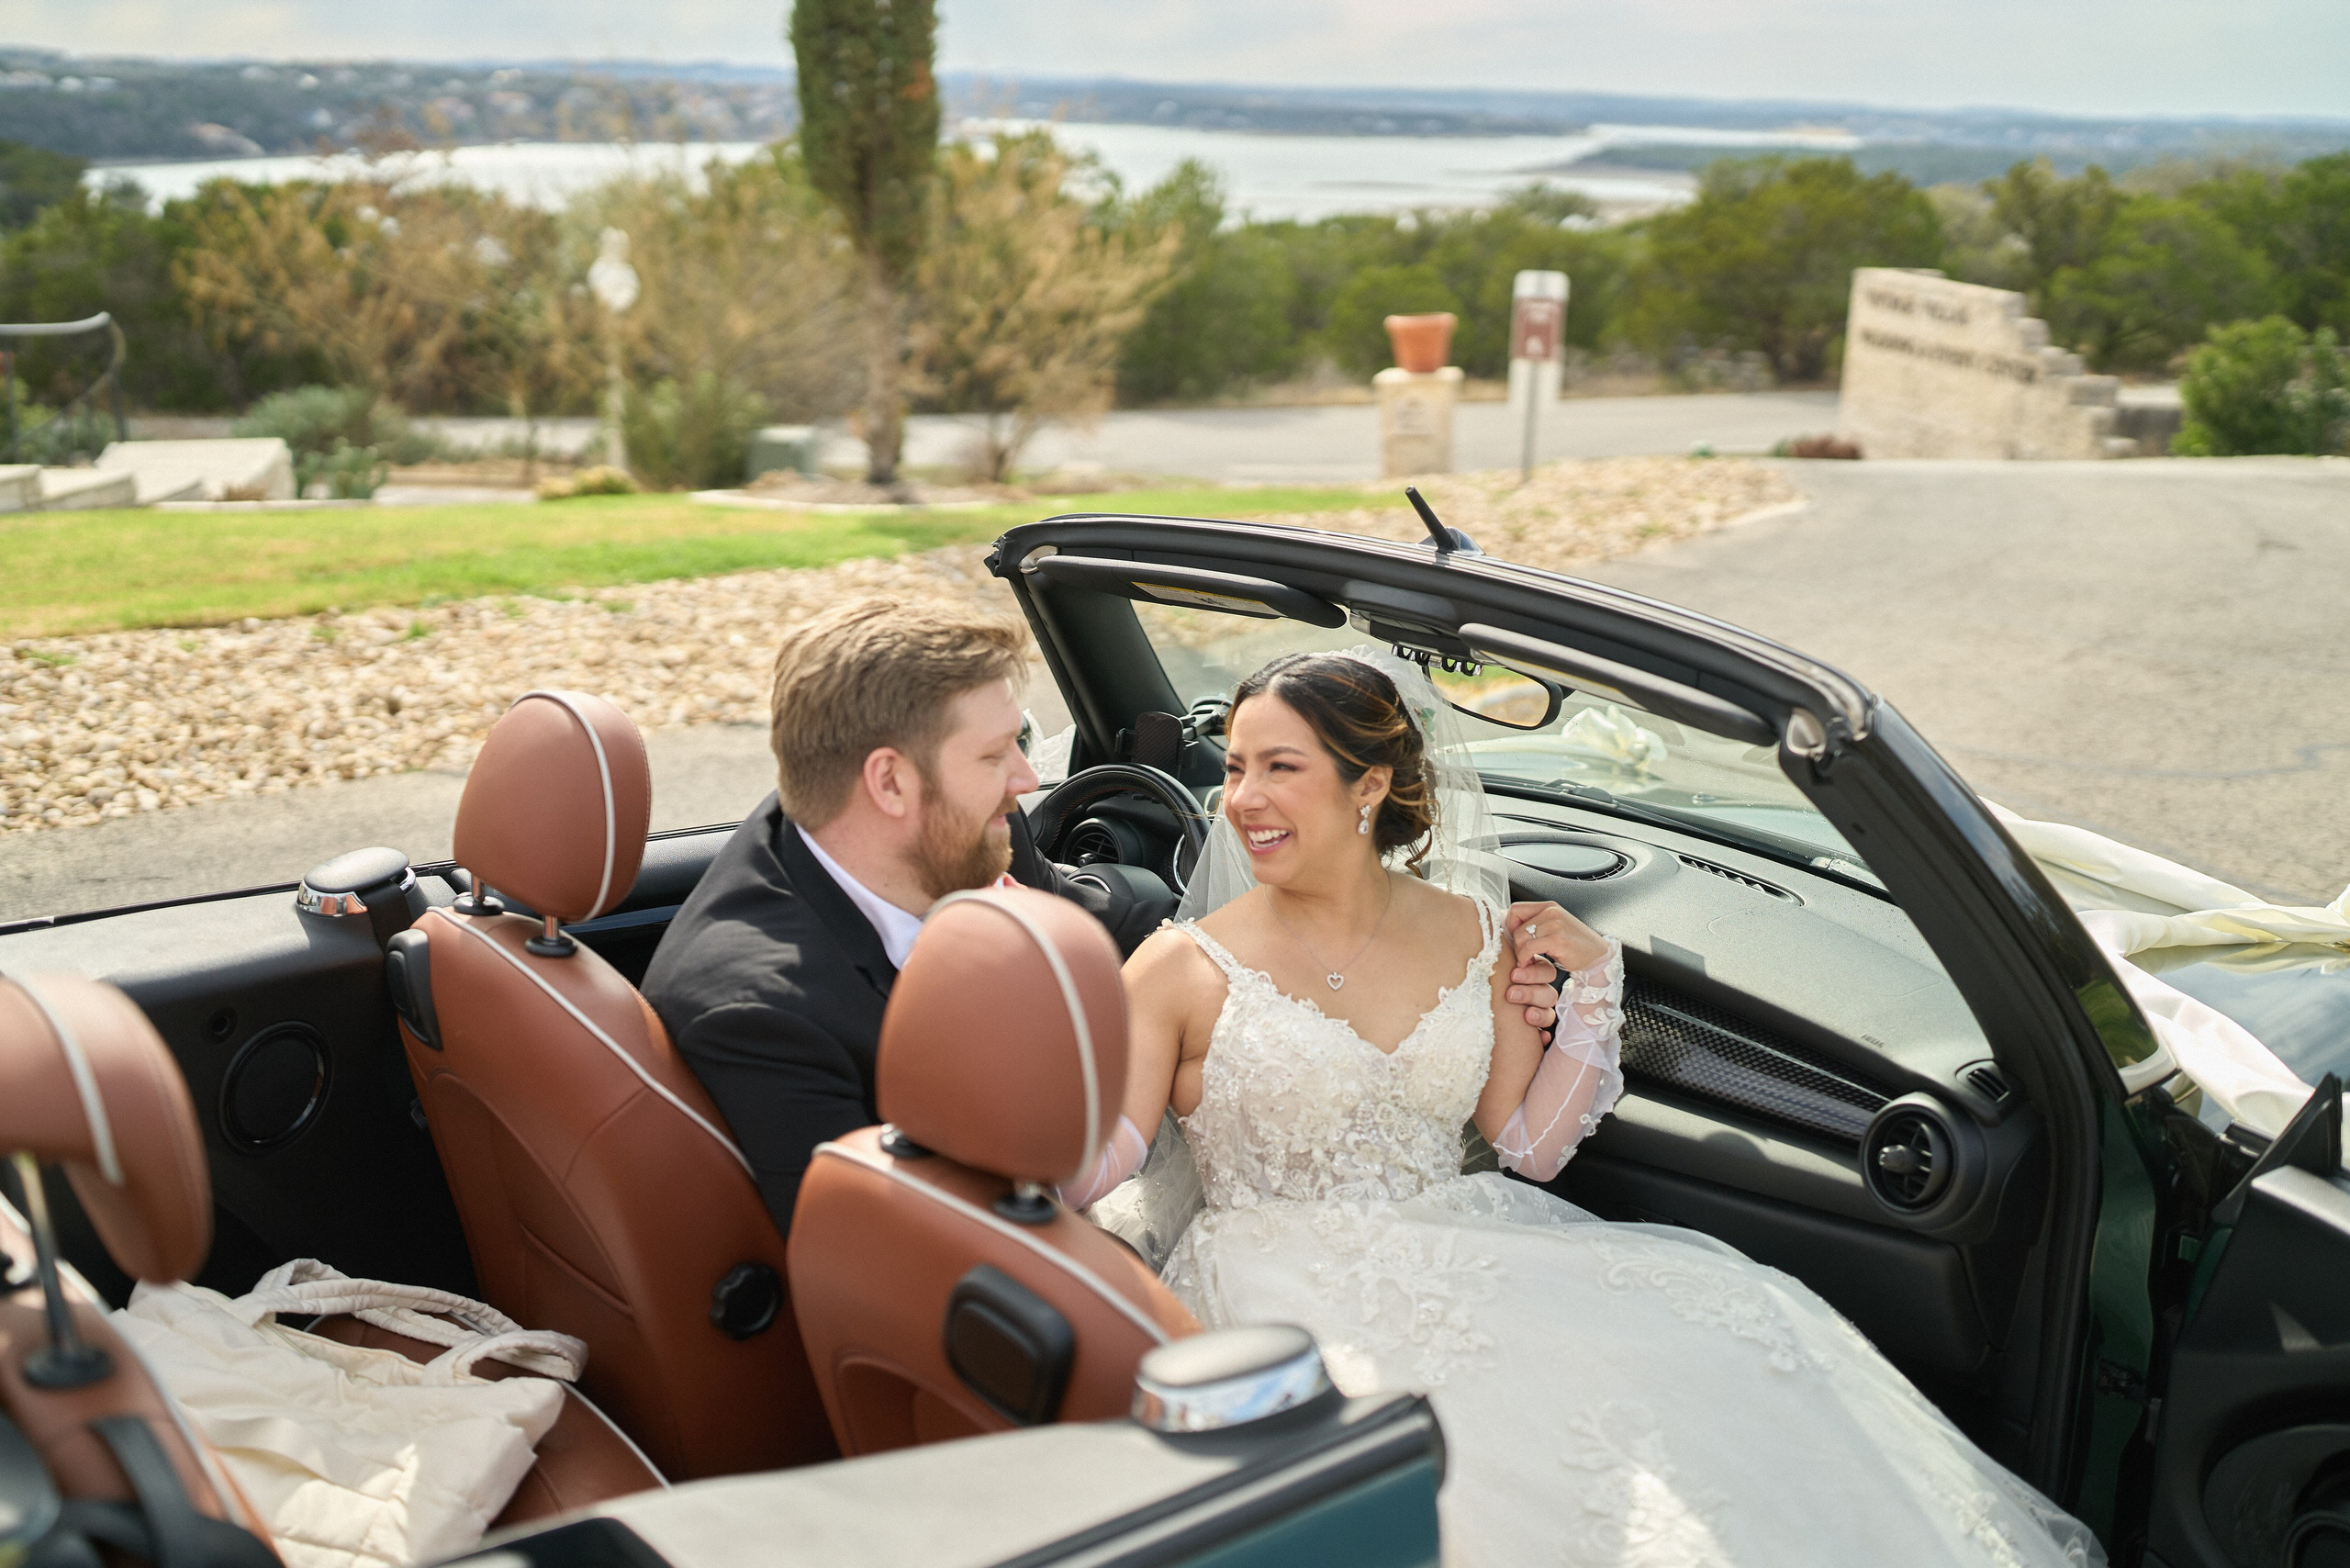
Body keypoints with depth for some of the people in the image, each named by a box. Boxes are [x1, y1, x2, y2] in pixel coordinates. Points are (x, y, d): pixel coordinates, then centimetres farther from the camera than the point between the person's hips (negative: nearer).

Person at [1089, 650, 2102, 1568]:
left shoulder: (1467, 931, 8)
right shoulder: (1183, 971, -3)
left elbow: (1533, 1144, 11)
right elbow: (1087, 1170, -7)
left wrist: (1593, 981, 3)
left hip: (1460, 1257, 4)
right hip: (1287, 1293, -4)